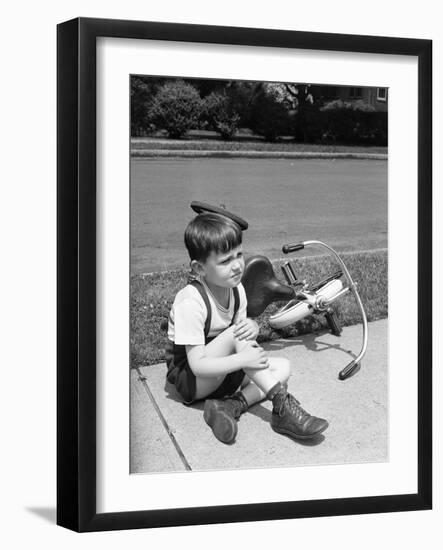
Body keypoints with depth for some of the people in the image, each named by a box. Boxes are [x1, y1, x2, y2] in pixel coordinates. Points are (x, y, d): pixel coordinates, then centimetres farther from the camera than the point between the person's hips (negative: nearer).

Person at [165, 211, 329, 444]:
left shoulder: (236, 289, -4)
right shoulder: (191, 302, -27)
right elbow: (197, 364, -29)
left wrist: (252, 328, -24)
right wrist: (243, 359, -39)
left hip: (222, 372, 8)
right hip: (189, 379, -8)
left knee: (282, 367, -7)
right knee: (236, 333, -30)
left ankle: (232, 406, -27)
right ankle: (282, 405, -33)